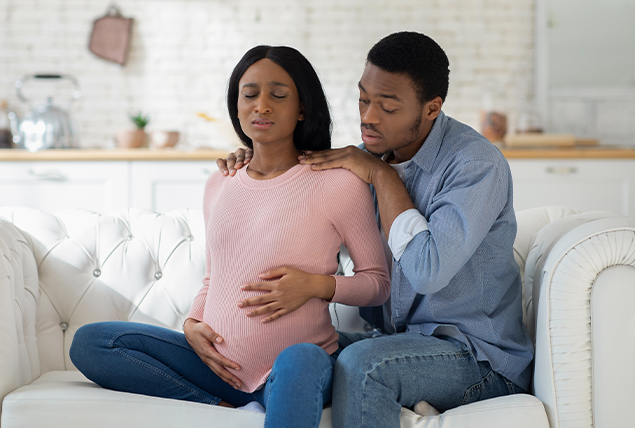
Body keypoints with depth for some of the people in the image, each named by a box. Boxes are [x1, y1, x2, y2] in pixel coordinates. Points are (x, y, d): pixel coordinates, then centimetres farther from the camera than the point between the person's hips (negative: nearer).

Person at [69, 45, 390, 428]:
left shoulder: (338, 183, -5)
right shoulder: (220, 185, 12)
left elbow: (380, 282, 2)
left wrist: (316, 284, -15)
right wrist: (192, 325, 2)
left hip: (300, 362, -7)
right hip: (221, 364, 7)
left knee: (300, 359, -43)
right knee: (89, 342, -7)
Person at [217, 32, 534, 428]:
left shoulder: (477, 164, -18)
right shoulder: (376, 151, 4)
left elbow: (427, 271, -29)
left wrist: (382, 175, -20)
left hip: (479, 357, -8)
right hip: (397, 340, 8)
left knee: (362, 362, -33)